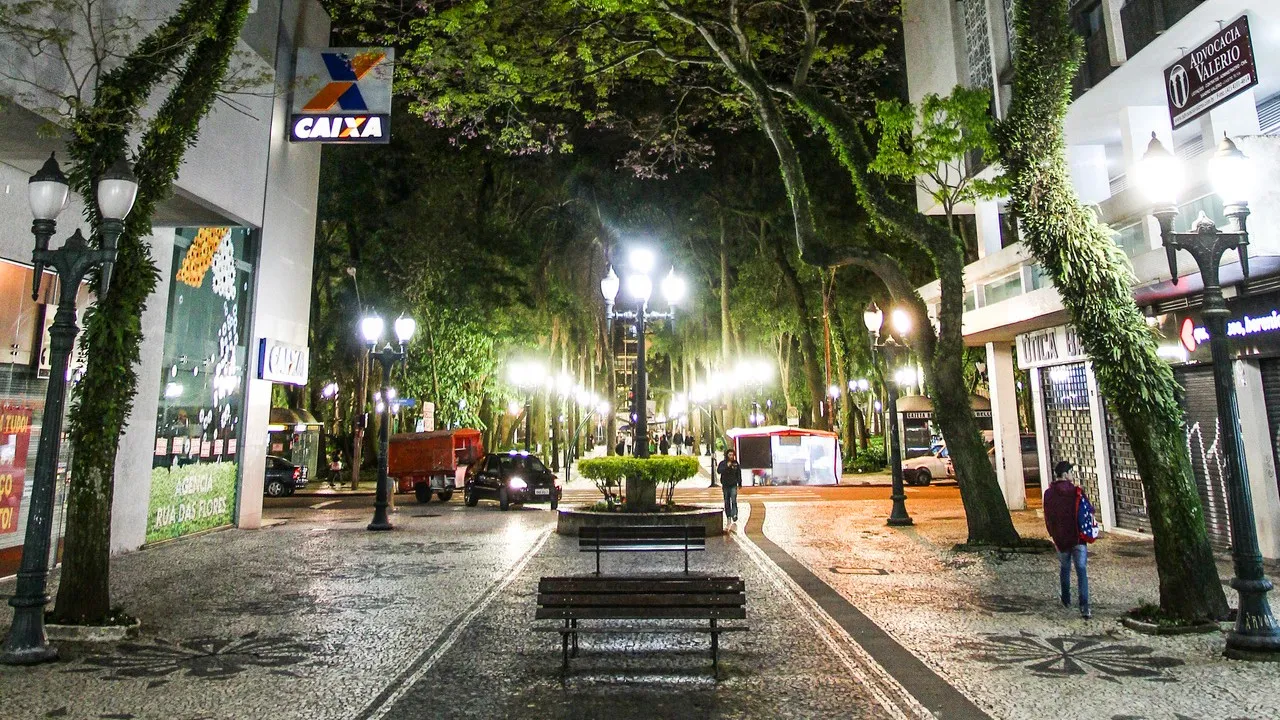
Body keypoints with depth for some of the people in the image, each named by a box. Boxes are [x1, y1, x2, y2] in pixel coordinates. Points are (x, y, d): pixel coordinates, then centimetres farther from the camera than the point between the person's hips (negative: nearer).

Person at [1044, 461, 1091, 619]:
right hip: (1078, 538, -2)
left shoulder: (1049, 494, -2)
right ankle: (1084, 607, -9)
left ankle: (1066, 600, 29)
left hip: (1060, 539, 3)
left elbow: (1047, 519, 4)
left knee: (1064, 568, 20)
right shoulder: (1077, 492, -10)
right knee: (1081, 571, -1)